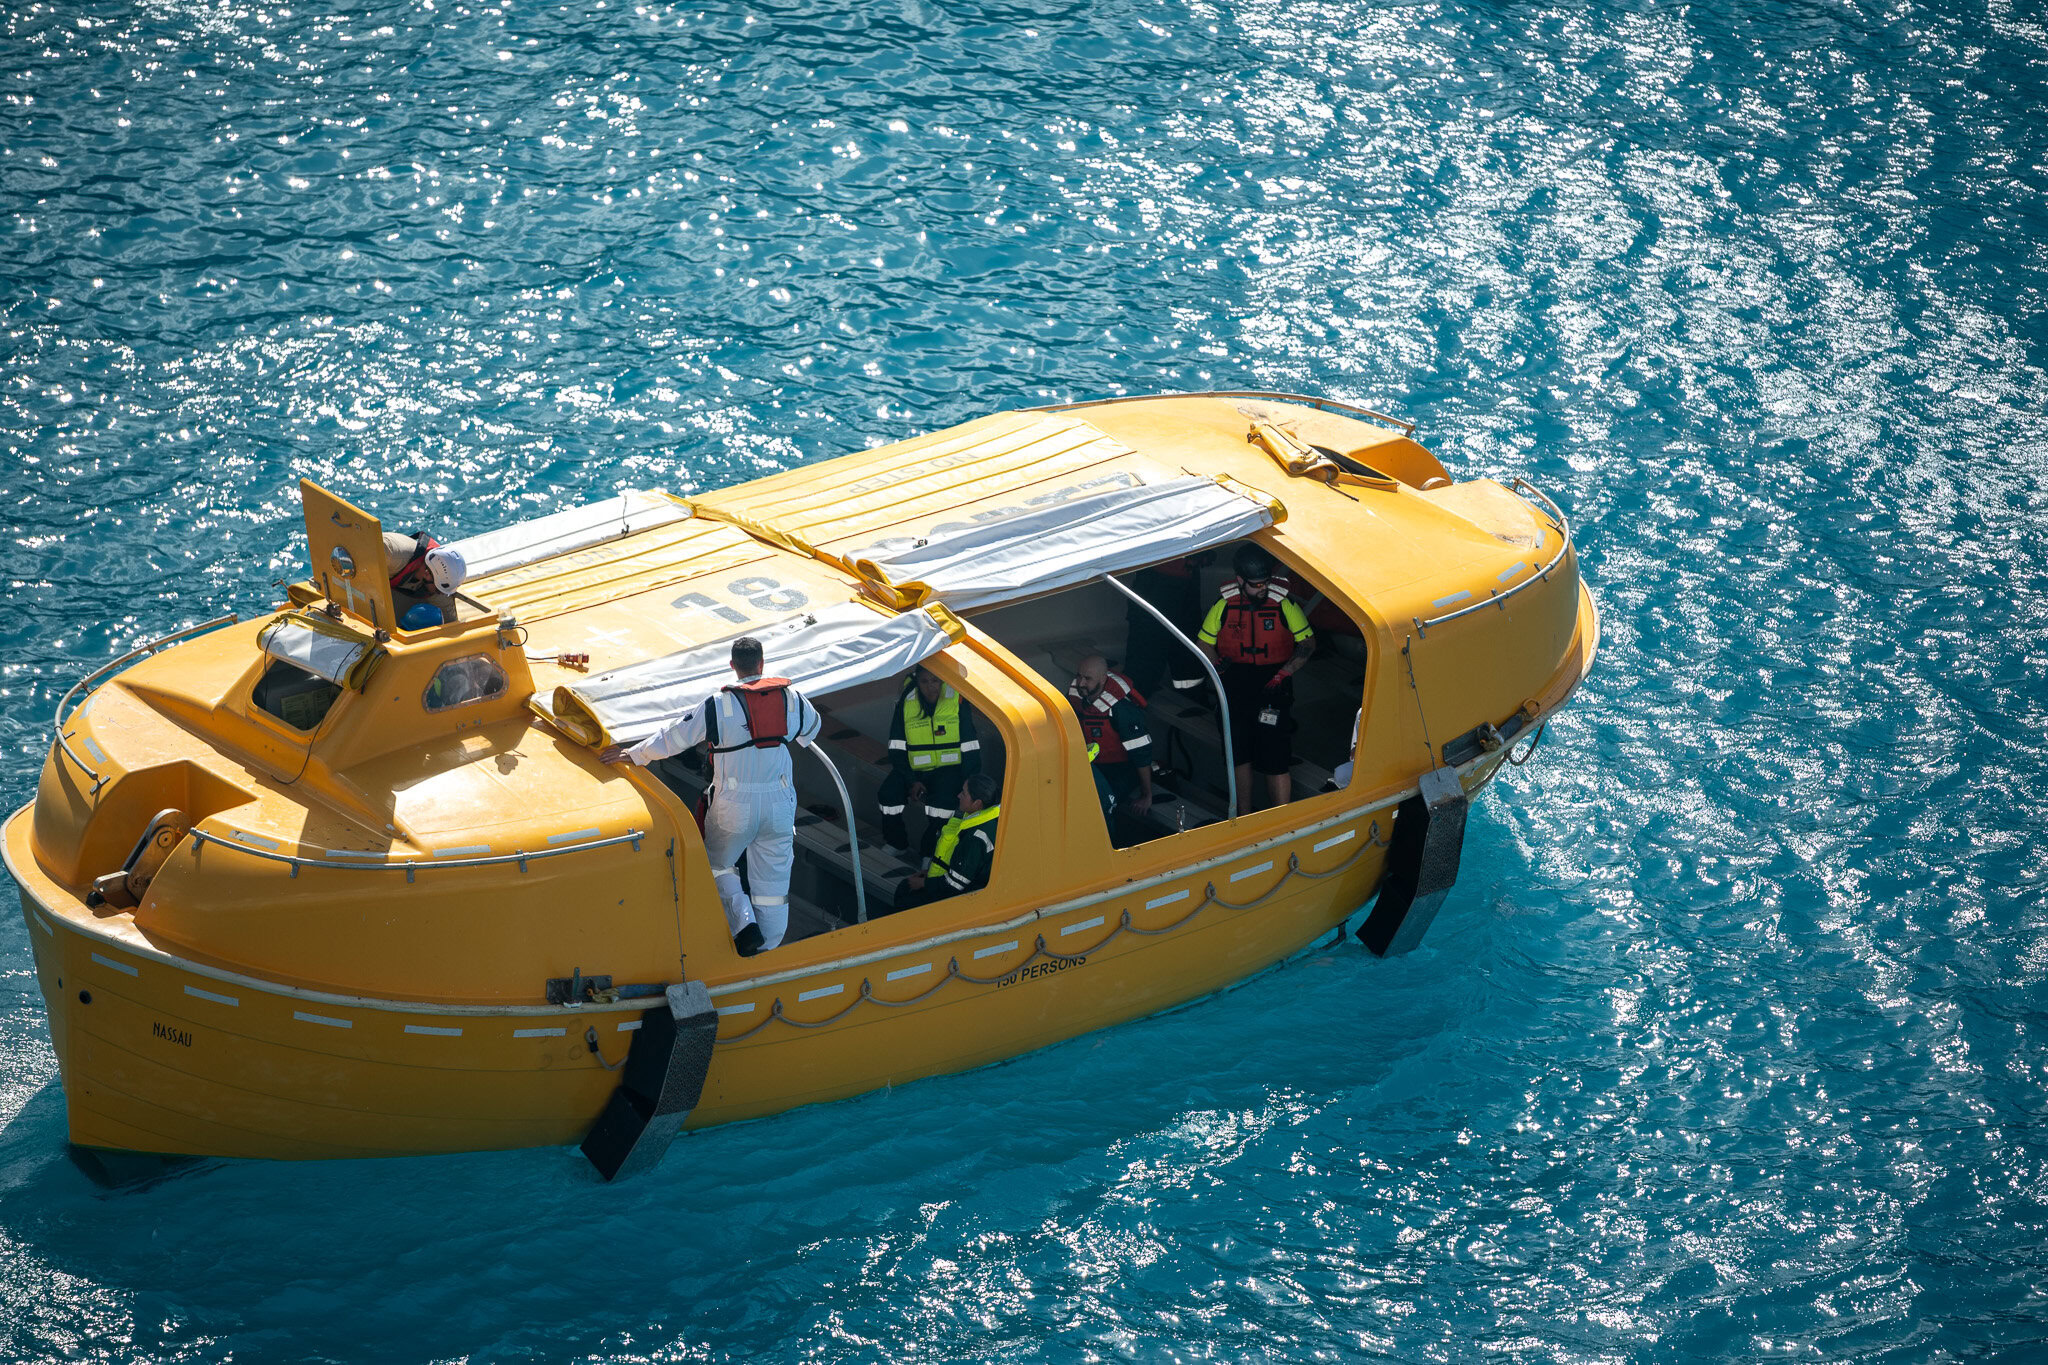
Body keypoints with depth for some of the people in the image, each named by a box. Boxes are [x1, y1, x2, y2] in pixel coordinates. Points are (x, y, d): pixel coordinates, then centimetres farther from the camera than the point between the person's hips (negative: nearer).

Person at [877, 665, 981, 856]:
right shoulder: (905, 704, -4)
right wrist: (911, 781, -15)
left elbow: (971, 749, -6)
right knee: (888, 794, -23)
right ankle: (896, 841, 6)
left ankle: (932, 850, -12)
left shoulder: (958, 702, -10)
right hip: (914, 770, 3)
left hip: (949, 768, -2)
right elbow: (896, 750, -2)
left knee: (943, 797, -34)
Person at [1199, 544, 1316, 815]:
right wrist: (1220, 667, -8)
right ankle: (1244, 817, 22)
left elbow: (1307, 643, 1)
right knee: (1240, 757, 9)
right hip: (1235, 688, 2)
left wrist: (1282, 675, -10)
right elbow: (1204, 644, 9)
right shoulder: (1223, 606, -1)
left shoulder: (1284, 604, -6)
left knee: (1276, 761, -8)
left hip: (1273, 688, -2)